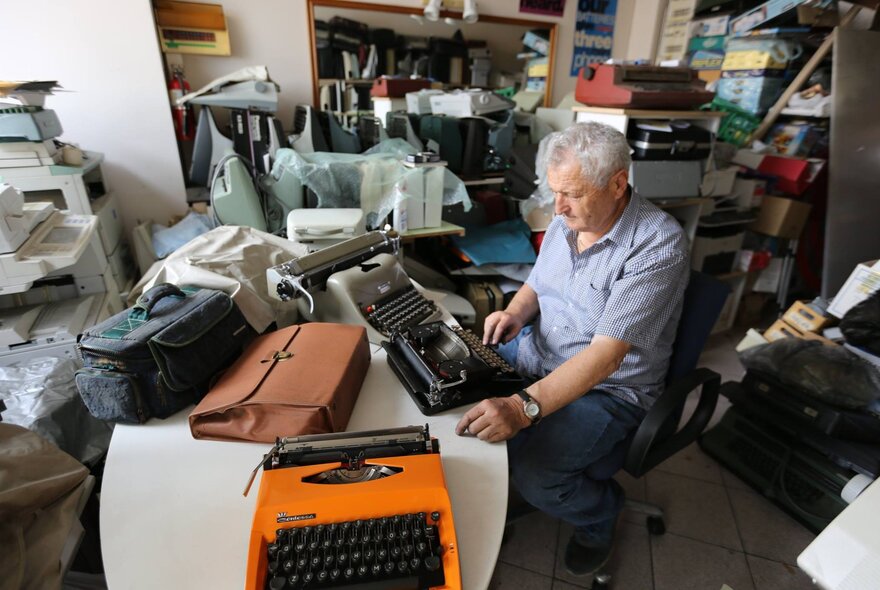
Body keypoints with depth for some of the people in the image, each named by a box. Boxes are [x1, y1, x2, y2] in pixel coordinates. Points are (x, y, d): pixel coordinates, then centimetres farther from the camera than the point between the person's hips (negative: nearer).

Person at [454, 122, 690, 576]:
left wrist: (524, 407, -40)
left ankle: (601, 513, 12)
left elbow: (607, 353, -30)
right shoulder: (566, 221, 0)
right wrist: (515, 311, -10)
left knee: (531, 474, -24)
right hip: (537, 356, 7)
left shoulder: (659, 245, -23)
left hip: (609, 387, -6)